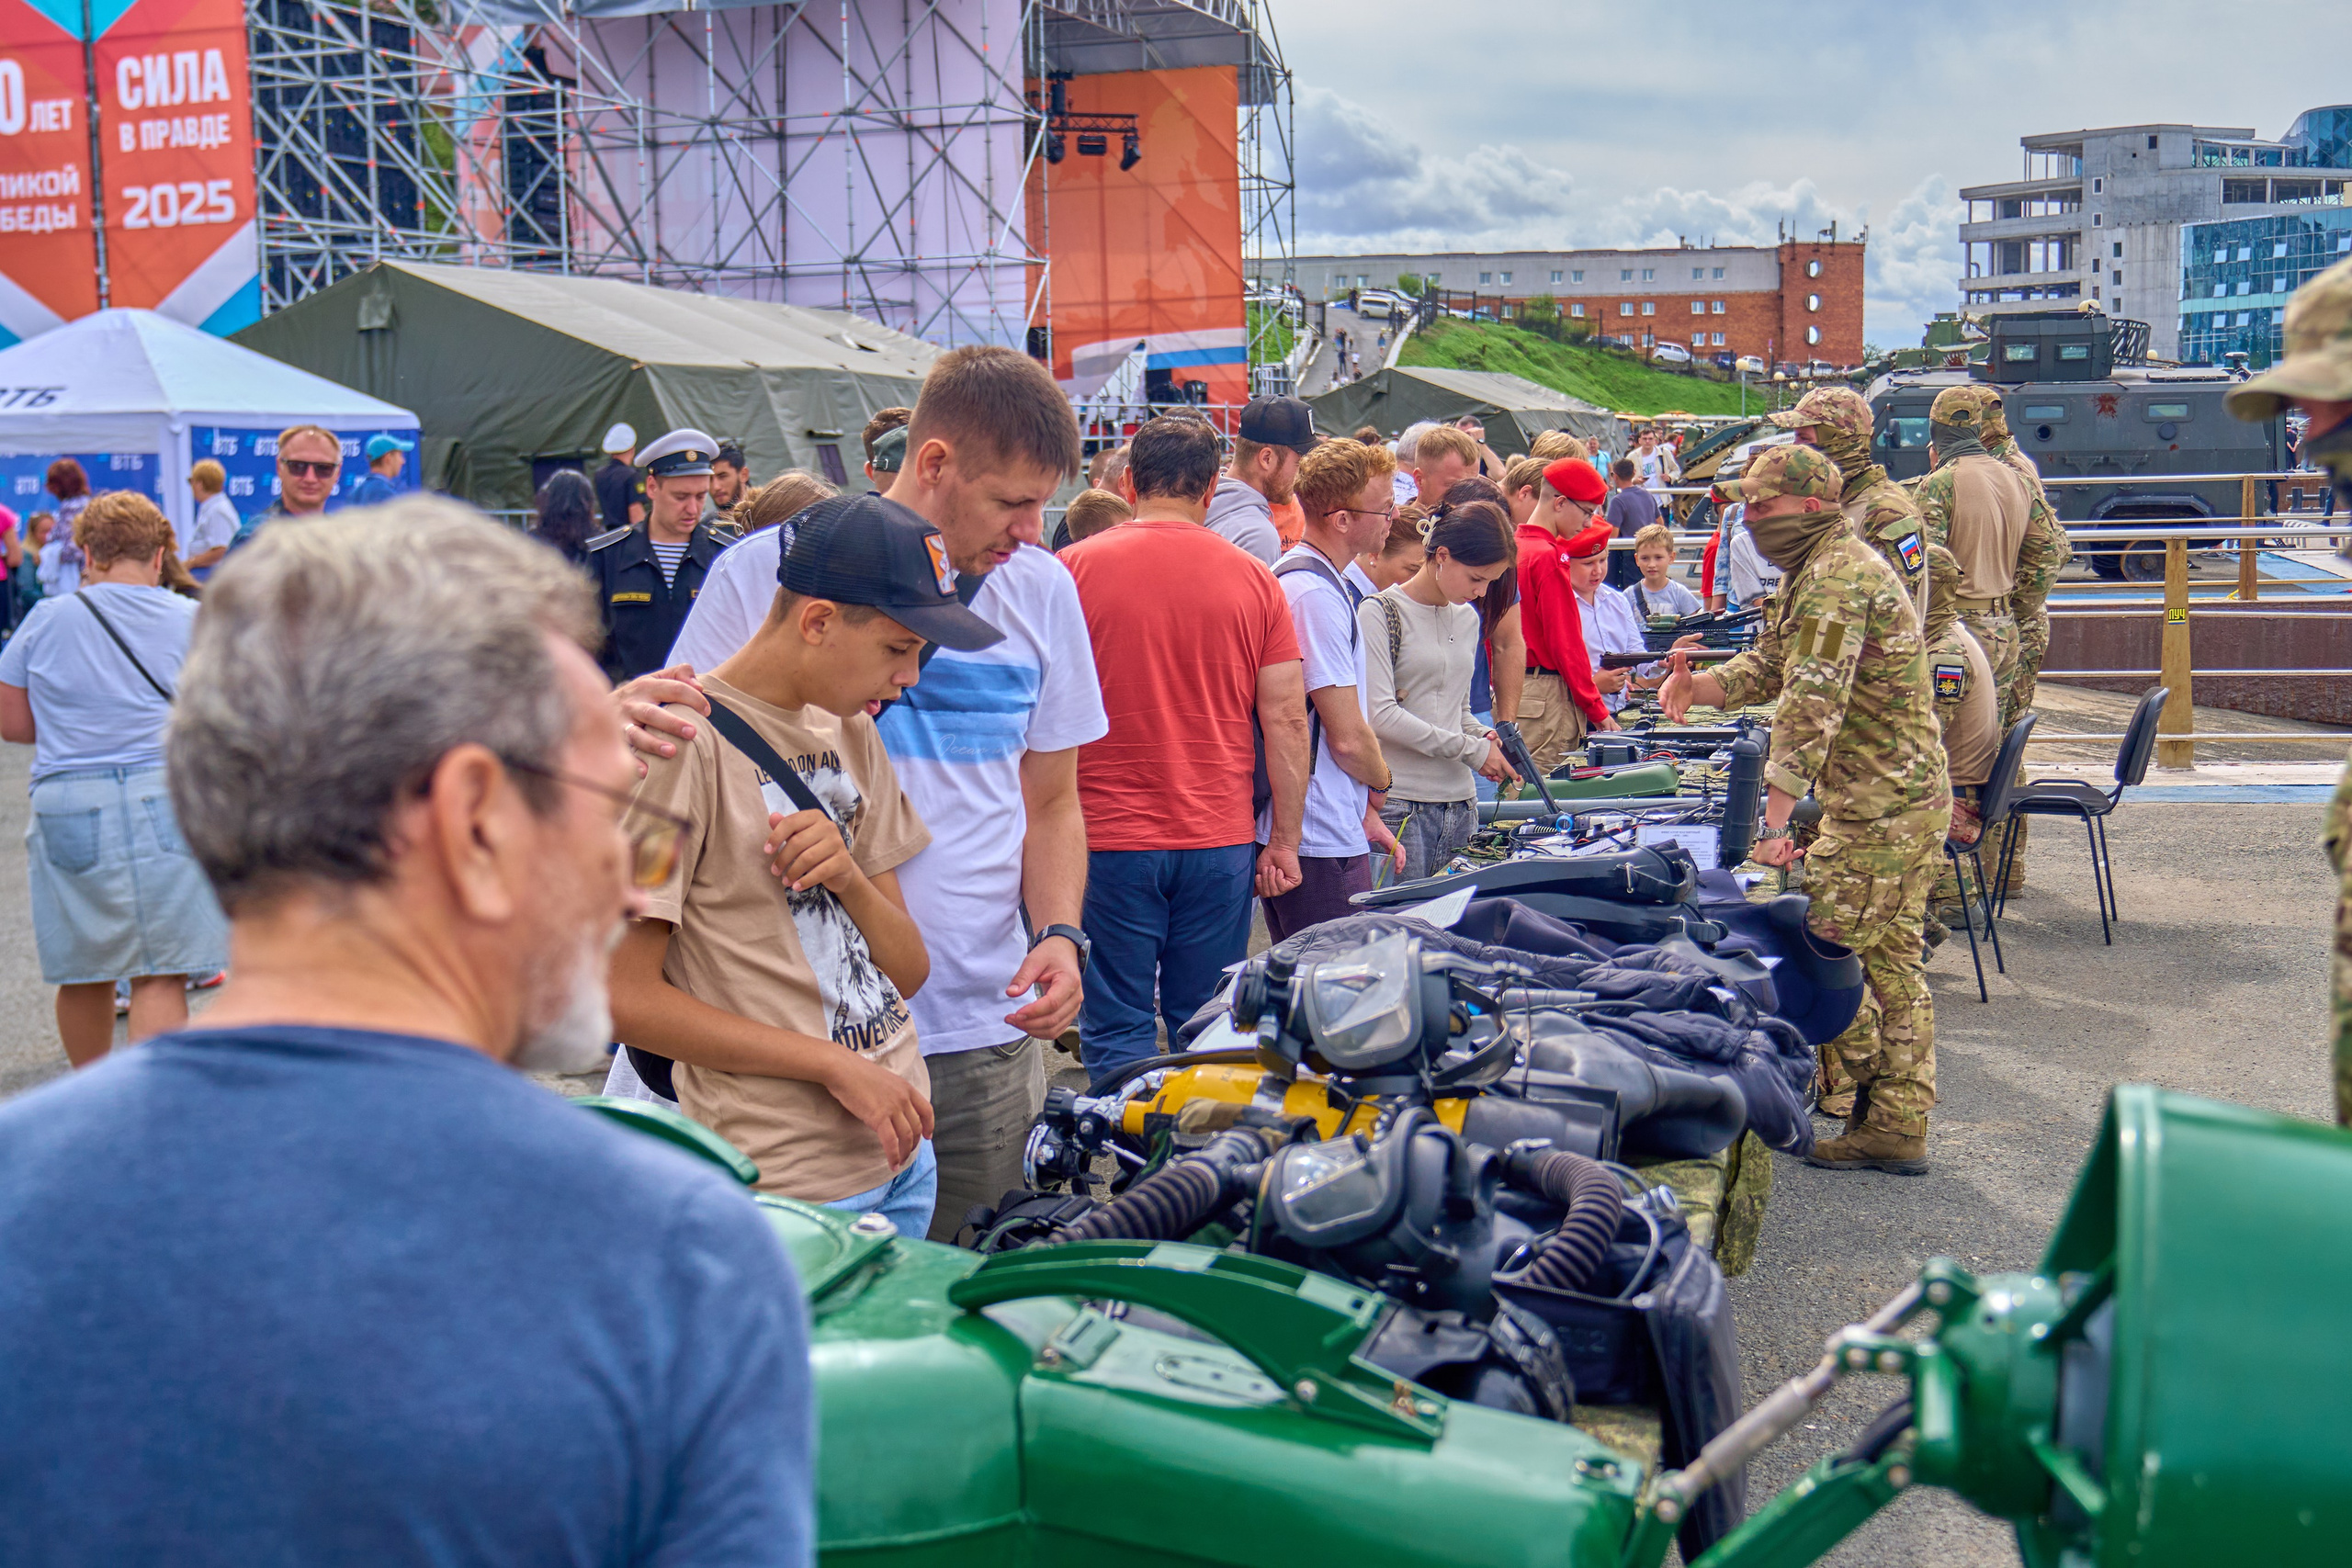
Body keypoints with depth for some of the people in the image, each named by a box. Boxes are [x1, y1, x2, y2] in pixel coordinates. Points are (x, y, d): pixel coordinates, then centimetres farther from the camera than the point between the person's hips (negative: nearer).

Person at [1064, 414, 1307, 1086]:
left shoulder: (1074, 568, -2)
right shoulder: (1253, 578, 3)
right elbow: (1286, 719, 2)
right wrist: (1284, 843, 8)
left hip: (1107, 836, -2)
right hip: (1220, 841, 2)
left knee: (1116, 1030, 5)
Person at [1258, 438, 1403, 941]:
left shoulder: (1303, 577, 15)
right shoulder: (1316, 594, -19)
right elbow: (1347, 738, -17)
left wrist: (1364, 812, 17)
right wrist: (1380, 785, 4)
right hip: (1323, 843, -11)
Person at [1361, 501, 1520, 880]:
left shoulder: (1467, 619, 17)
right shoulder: (1380, 613, -6)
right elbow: (1382, 715, -14)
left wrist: (1487, 736, 2)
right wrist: (1472, 750, -12)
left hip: (1461, 805, 7)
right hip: (1401, 806, -7)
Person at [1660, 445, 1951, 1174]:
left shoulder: (1836, 578, -19)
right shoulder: (1813, 572, 16)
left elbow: (1811, 704, -26)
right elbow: (1768, 666, 20)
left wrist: (1775, 818, -27)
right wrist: (1698, 685, -1)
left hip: (1880, 806, -11)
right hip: (1914, 798, 11)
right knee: (1893, 959, 13)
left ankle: (1883, 1123, 6)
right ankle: (1902, 1121, 19)